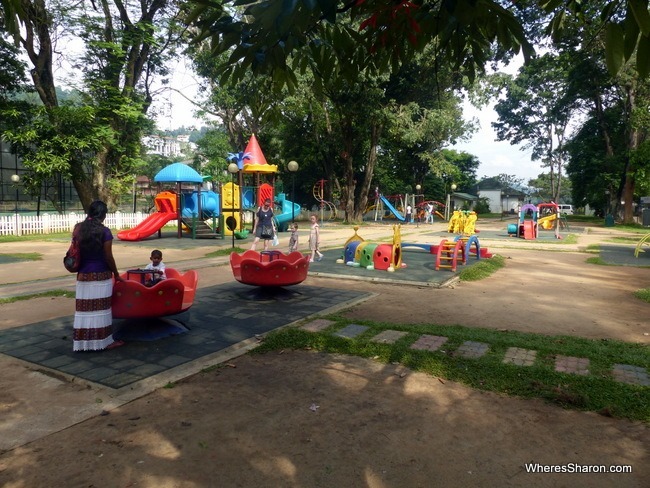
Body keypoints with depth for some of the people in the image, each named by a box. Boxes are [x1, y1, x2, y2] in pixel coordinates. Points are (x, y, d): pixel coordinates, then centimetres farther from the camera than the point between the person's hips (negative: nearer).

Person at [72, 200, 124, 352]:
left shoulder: (78, 228, 2)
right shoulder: (104, 231, -12)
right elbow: (108, 257, -9)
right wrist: (116, 274, 2)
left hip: (83, 275, 4)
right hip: (101, 275, -4)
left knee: (84, 309, 9)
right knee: (100, 309, 4)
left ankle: (82, 341, 16)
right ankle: (104, 341, 14)